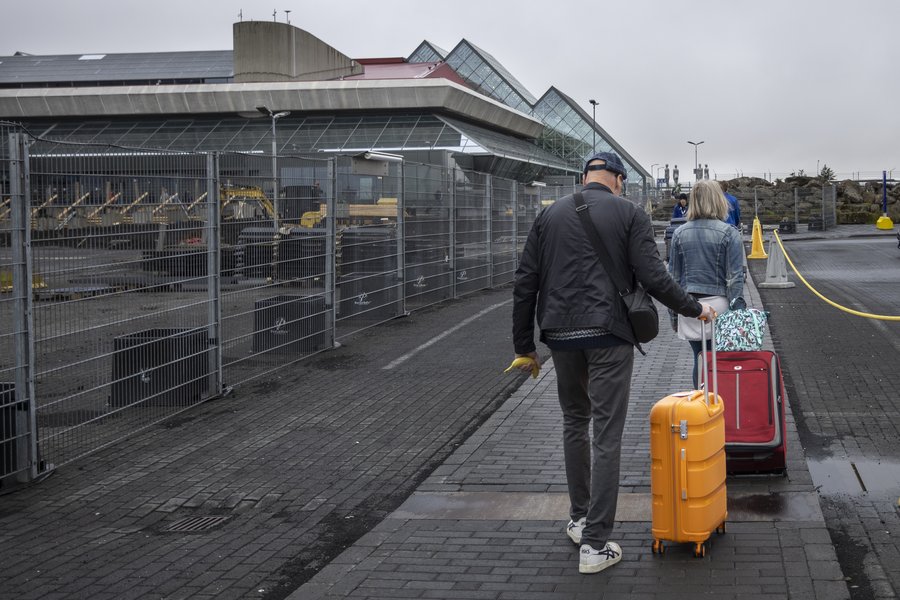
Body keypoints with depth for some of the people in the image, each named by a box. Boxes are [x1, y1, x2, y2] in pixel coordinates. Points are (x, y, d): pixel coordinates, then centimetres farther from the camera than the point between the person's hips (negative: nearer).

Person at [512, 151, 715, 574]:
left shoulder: (549, 214, 10)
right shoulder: (629, 214, 1)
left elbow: (525, 283, 7)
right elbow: (652, 277, -7)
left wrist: (524, 345, 13)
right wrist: (693, 309, 8)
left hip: (561, 334, 4)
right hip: (609, 334, -4)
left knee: (575, 422, 22)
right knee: (607, 435, -2)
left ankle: (580, 519, 30)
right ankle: (595, 543, -3)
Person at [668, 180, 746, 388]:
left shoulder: (680, 233, 5)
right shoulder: (729, 233, -4)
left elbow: (673, 277, 9)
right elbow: (735, 278, -4)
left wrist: (673, 315, 16)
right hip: (718, 305, -3)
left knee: (699, 360, 8)